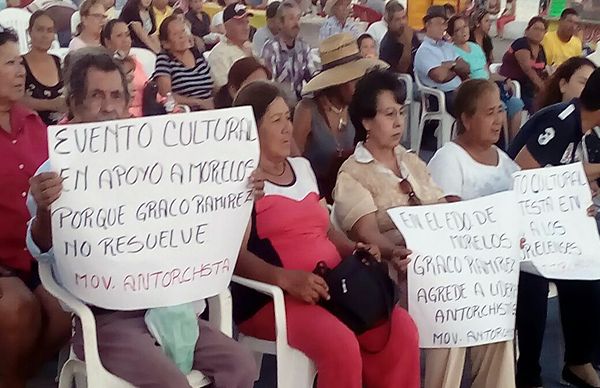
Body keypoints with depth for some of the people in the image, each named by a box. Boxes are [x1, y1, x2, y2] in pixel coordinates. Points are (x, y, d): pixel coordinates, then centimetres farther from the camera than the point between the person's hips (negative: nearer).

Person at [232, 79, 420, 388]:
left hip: (333, 288, 7)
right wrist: (285, 278, -28)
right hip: (270, 297, -7)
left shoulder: (302, 167, 20)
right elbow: (236, 255, -13)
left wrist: (356, 252, 3)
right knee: (340, 345, -32)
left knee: (401, 329, -16)